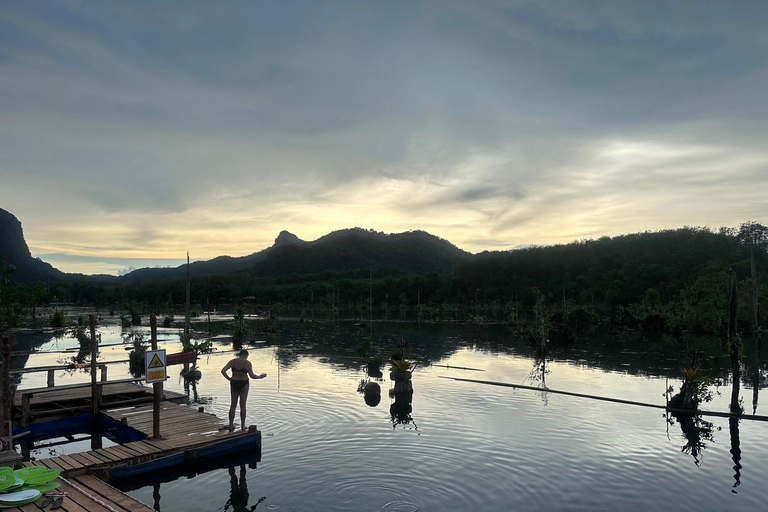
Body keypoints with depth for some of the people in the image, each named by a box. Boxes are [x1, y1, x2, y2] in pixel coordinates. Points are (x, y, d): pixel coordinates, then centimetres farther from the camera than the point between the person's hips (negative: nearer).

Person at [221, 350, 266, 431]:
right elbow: (252, 375, -12)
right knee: (242, 405, 7)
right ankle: (243, 426, 12)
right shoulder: (248, 363, -10)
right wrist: (260, 376, 4)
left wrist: (228, 378, 3)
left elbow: (223, 371, -10)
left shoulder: (232, 361, -1)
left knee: (233, 405, 11)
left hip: (234, 384, 2)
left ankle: (231, 426, 13)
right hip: (243, 384, -2)